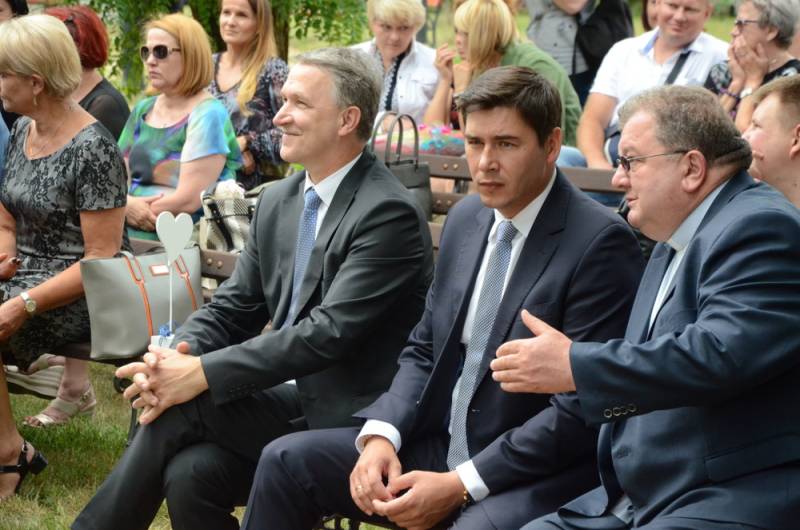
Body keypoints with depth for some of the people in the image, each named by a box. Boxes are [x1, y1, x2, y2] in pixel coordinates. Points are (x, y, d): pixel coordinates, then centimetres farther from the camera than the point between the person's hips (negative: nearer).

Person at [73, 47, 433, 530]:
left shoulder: (389, 213, -15)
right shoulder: (278, 201, 11)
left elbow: (329, 332, -22)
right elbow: (234, 307, 12)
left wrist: (203, 374, -23)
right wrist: (177, 358, -10)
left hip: (348, 418, -6)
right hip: (284, 399, 6)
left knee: (181, 409, -19)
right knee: (191, 473, -22)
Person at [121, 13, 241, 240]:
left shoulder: (207, 115, -9)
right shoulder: (142, 110, 12)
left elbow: (189, 200, -16)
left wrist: (138, 213, -4)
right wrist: (126, 205, -10)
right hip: (131, 239, 6)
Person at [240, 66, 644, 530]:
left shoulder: (601, 242, -15)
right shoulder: (466, 218, 9)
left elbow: (583, 407, -18)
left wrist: (461, 485, -20)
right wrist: (381, 435, -5)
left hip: (535, 474, -7)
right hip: (441, 443, 7)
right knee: (287, 460, -2)